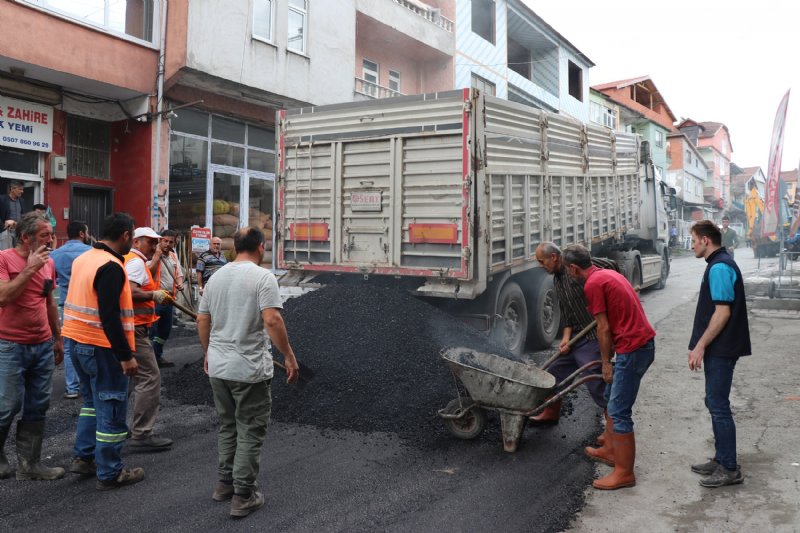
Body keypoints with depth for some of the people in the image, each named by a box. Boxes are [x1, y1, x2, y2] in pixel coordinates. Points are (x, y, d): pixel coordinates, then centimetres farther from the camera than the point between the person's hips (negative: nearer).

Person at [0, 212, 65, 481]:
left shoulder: (48, 262, 8)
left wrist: (58, 338, 19)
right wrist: (30, 268, -20)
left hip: (43, 346, 6)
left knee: (37, 407, 8)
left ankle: (29, 464, 19)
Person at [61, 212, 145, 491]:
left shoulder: (83, 259, 9)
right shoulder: (111, 267, -20)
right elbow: (110, 317, -25)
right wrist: (126, 355, -22)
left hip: (78, 342, 9)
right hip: (102, 347, -9)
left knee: (92, 401, 23)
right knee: (112, 410, 2)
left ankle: (83, 457, 29)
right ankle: (110, 474, 10)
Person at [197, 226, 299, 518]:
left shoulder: (216, 276, 8)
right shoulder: (263, 276, -13)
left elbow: (202, 321, 12)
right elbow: (272, 320, -22)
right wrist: (289, 356, -14)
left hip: (218, 367, 7)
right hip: (249, 369, -6)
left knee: (227, 426, 21)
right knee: (250, 432, 5)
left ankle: (225, 483, 31)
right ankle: (243, 496, 11)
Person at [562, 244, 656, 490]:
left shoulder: (592, 284, -13)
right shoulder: (608, 274, 16)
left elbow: (603, 328, -13)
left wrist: (606, 363, -2)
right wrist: (610, 356, 26)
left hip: (632, 349, -10)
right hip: (644, 343, 10)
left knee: (619, 411, -4)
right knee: (613, 394, 23)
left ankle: (624, 473, 3)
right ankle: (610, 450, 34)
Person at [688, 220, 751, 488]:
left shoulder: (720, 267, -17)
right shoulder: (720, 264, 15)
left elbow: (722, 312, -22)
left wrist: (700, 346, -19)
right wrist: (701, 346, 20)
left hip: (721, 350, -10)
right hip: (718, 348, 10)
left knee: (718, 405, -4)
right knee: (715, 403, 16)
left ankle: (730, 469, 4)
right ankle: (721, 459, 25)